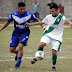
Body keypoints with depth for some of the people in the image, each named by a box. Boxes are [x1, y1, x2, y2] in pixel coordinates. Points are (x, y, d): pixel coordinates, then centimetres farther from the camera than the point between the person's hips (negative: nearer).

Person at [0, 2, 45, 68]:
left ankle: (18, 62, -9)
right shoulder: (13, 15, -11)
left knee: (20, 46, -25)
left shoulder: (29, 15, -16)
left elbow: (37, 20, -2)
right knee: (11, 50, 2)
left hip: (25, 33, -3)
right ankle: (17, 52, 39)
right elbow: (8, 22, 6)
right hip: (16, 33, 3)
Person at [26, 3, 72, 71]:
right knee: (42, 44, -27)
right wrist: (31, 24, 20)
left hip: (57, 37, -2)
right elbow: (41, 22, 19)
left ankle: (53, 66, 15)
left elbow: (66, 20, -29)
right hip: (48, 34, 2)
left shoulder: (61, 17, -8)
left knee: (54, 52, -10)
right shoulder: (48, 17, 4)